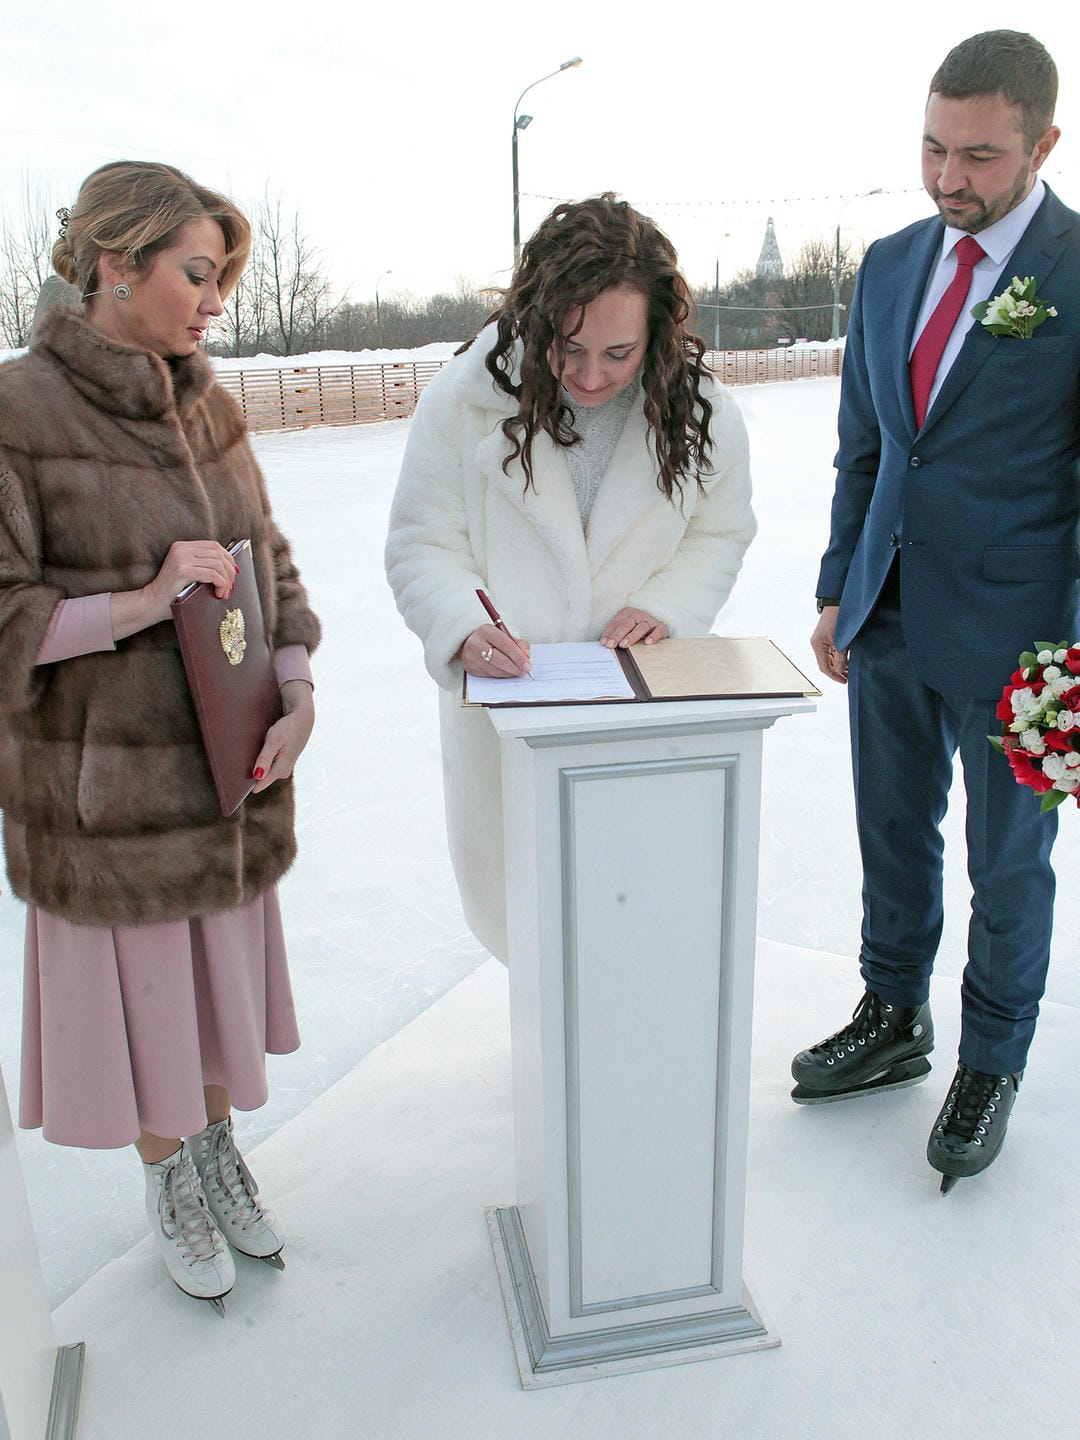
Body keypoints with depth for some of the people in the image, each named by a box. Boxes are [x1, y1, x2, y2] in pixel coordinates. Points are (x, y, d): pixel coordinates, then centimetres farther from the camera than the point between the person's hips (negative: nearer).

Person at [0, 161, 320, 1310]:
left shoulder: (204, 400, 4)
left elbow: (268, 560, 8)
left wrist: (297, 695, -5)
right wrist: (143, 602, -25)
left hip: (230, 768, 5)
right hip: (103, 786, -5)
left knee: (224, 970, 19)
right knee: (139, 990, 12)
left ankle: (220, 1151, 44)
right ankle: (168, 1185, 39)